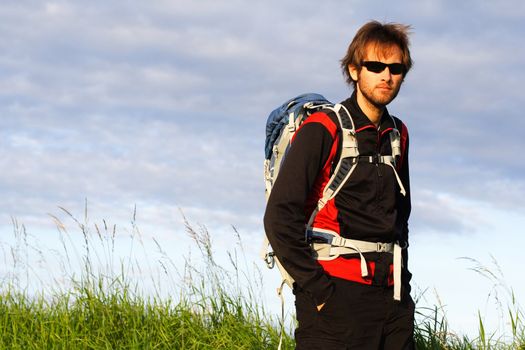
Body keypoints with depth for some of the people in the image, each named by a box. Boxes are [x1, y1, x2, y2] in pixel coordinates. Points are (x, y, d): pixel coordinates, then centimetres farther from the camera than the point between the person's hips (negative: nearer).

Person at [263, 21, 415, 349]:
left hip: (393, 298, 6)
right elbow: (279, 217, -12)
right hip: (338, 295, -6)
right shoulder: (323, 130, -5)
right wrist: (317, 289, -14)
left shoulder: (398, 134, 16)